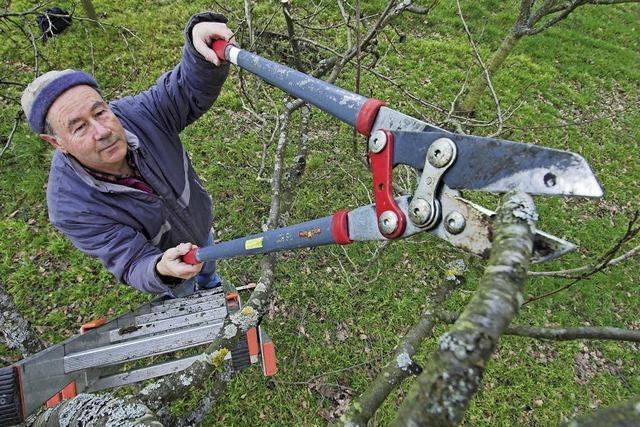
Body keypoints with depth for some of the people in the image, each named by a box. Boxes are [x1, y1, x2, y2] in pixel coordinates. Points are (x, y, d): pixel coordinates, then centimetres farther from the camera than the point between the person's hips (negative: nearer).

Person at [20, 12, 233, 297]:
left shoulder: (135, 114, -32)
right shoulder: (70, 207, -37)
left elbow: (192, 86, -35)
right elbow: (133, 264, -36)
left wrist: (198, 37, -57)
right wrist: (162, 270, -60)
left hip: (200, 223, 3)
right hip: (157, 257, -3)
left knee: (207, 264, 36)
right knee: (183, 296, 29)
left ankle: (209, 284, 73)